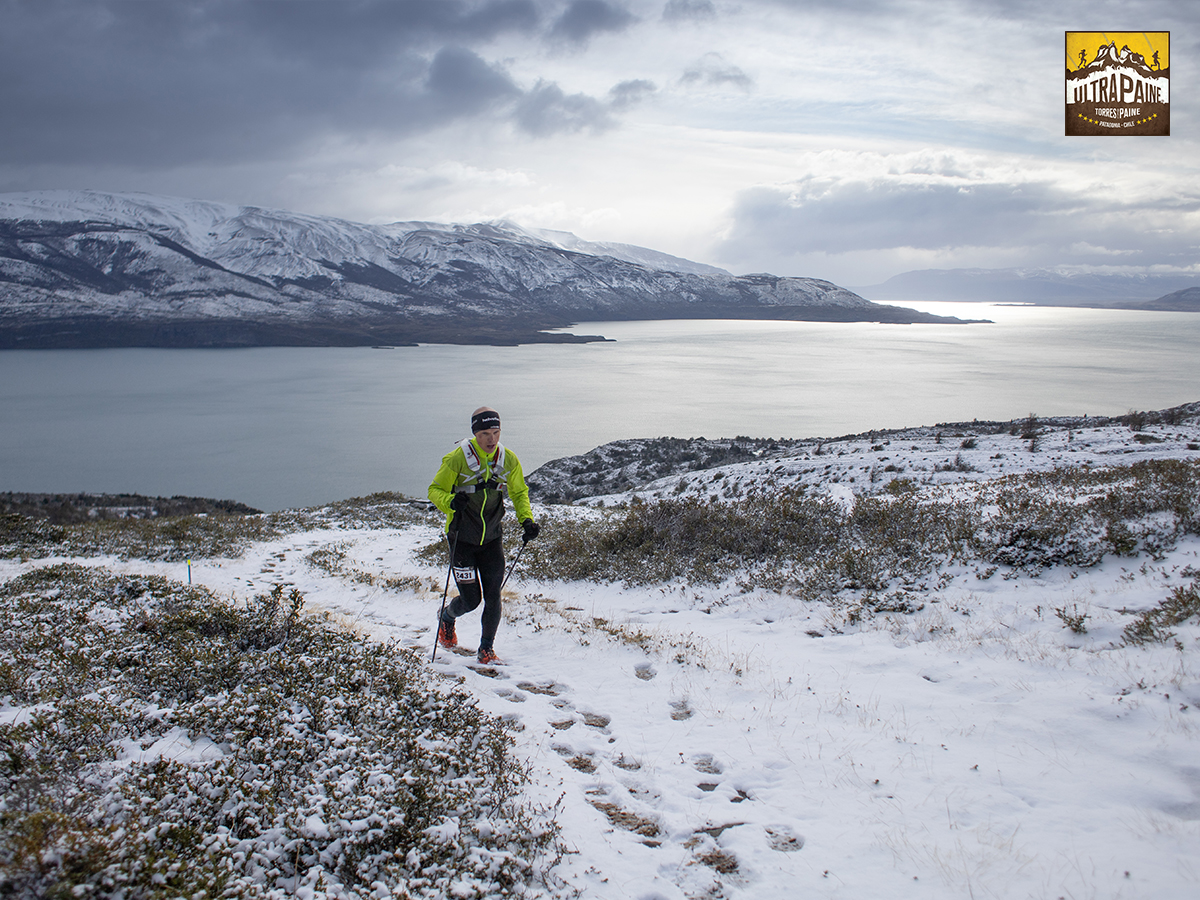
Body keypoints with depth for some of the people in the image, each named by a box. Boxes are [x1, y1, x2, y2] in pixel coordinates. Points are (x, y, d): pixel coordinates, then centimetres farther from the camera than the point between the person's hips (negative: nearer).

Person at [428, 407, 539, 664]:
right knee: (471, 599, 1)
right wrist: (450, 501, -31)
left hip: (492, 539, 3)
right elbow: (435, 490, -8)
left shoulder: (508, 459, -3)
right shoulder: (457, 458, -15)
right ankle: (447, 617, 35)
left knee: (493, 597, -2)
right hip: (462, 539, -3)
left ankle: (486, 649, 16)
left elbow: (519, 492, 11)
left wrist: (526, 519, -5)